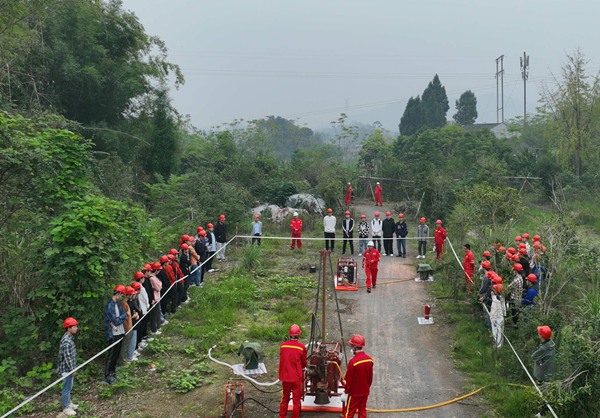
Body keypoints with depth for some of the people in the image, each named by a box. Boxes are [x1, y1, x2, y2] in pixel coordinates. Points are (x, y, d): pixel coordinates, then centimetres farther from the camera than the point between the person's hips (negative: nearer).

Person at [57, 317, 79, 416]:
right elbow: (67, 357, -24)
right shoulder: (66, 341, -26)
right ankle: (66, 407, 17)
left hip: (70, 368, 9)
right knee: (67, 388, 4)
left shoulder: (69, 338, 5)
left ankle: (68, 402, 37)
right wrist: (72, 370, -18)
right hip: (67, 369, -9)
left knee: (69, 387, 22)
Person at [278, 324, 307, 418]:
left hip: (285, 377, 4)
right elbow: (304, 363, -2)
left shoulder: (283, 345, -5)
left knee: (285, 399, 18)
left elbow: (281, 361, 4)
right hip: (297, 378, -4)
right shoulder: (301, 347, -13)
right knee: (296, 400, 7)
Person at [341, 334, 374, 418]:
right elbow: (370, 377, 6)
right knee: (362, 411, 18)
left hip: (354, 393, -6)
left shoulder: (353, 361, -26)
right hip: (365, 392, 6)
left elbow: (348, 379, -18)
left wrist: (346, 392, -6)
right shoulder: (369, 359, -6)